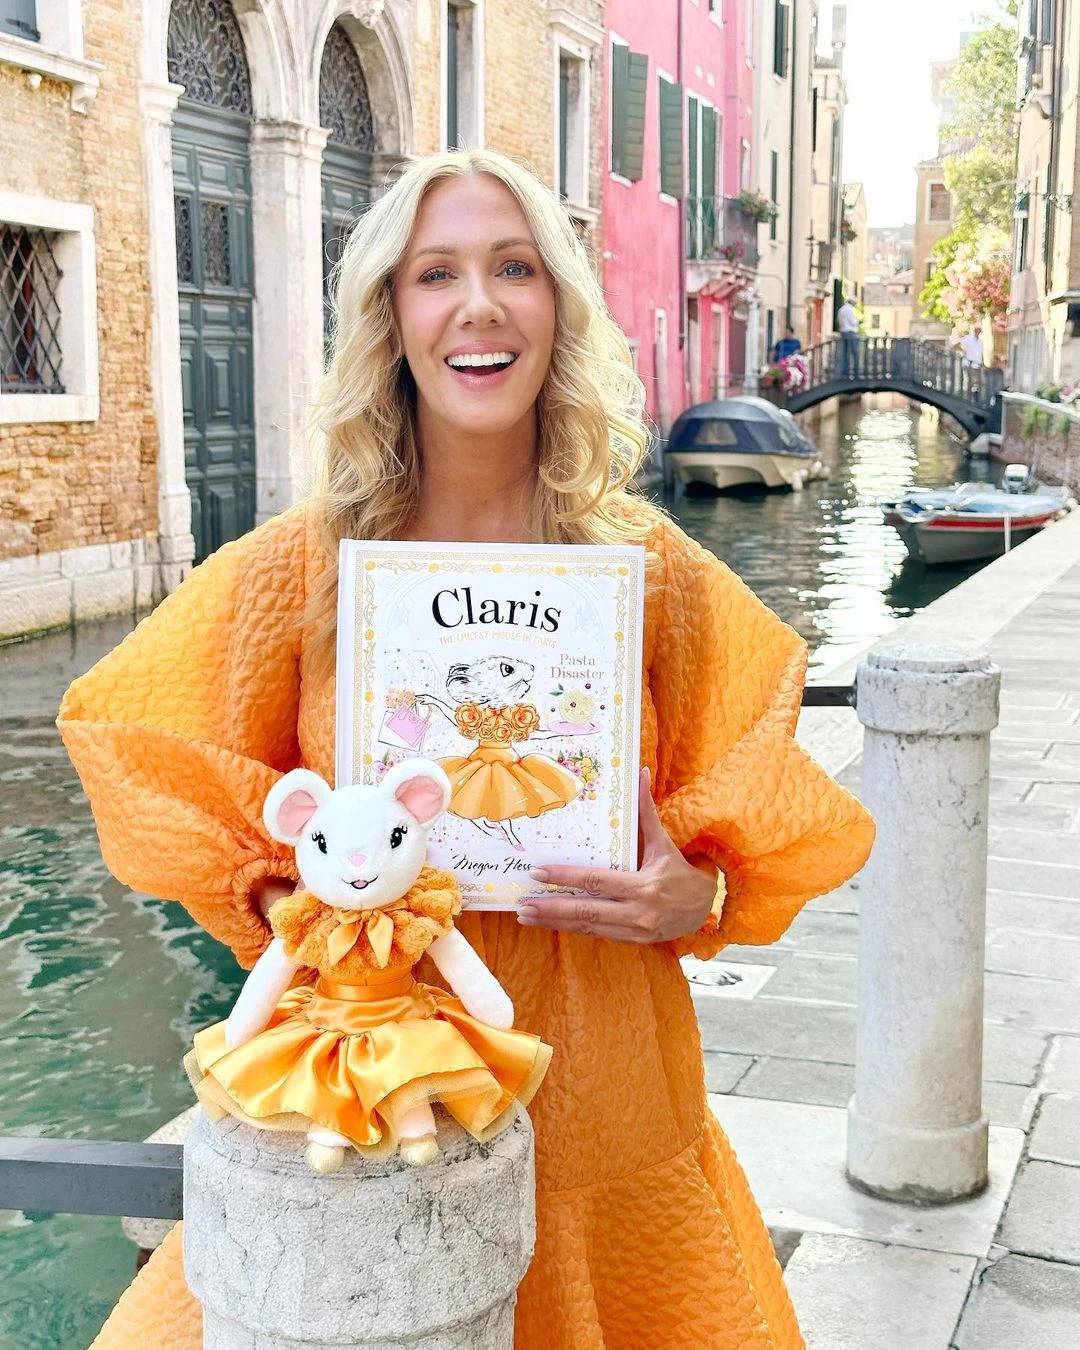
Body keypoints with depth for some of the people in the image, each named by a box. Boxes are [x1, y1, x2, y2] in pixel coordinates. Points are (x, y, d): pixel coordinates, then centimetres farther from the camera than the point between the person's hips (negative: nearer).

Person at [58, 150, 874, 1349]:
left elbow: (755, 821, 7)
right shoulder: (305, 563, -7)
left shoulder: (647, 565, -3)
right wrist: (280, 902, -13)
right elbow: (156, 763, 4)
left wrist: (694, 896, -13)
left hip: (596, 1075, 2)